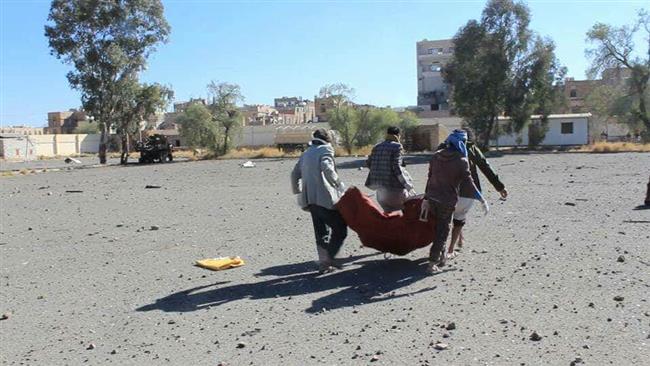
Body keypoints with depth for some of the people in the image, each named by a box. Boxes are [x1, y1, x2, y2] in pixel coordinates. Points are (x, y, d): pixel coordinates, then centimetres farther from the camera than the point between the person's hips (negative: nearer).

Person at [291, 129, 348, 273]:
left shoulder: (306, 153, 20)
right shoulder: (326, 150, -2)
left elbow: (295, 174, 21)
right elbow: (327, 168, -21)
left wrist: (299, 193, 27)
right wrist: (339, 184, -15)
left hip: (310, 199, 7)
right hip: (325, 197, -7)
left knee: (320, 230, 13)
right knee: (340, 228, 1)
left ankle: (323, 262, 14)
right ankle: (329, 256, -7)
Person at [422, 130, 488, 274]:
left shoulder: (436, 155, 4)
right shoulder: (461, 161, -13)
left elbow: (430, 178, 7)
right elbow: (469, 183, -14)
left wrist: (426, 199, 13)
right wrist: (482, 200, -8)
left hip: (432, 198, 5)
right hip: (447, 201, -5)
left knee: (438, 228, 22)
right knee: (442, 231, 5)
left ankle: (441, 256, 32)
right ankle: (432, 264, 5)